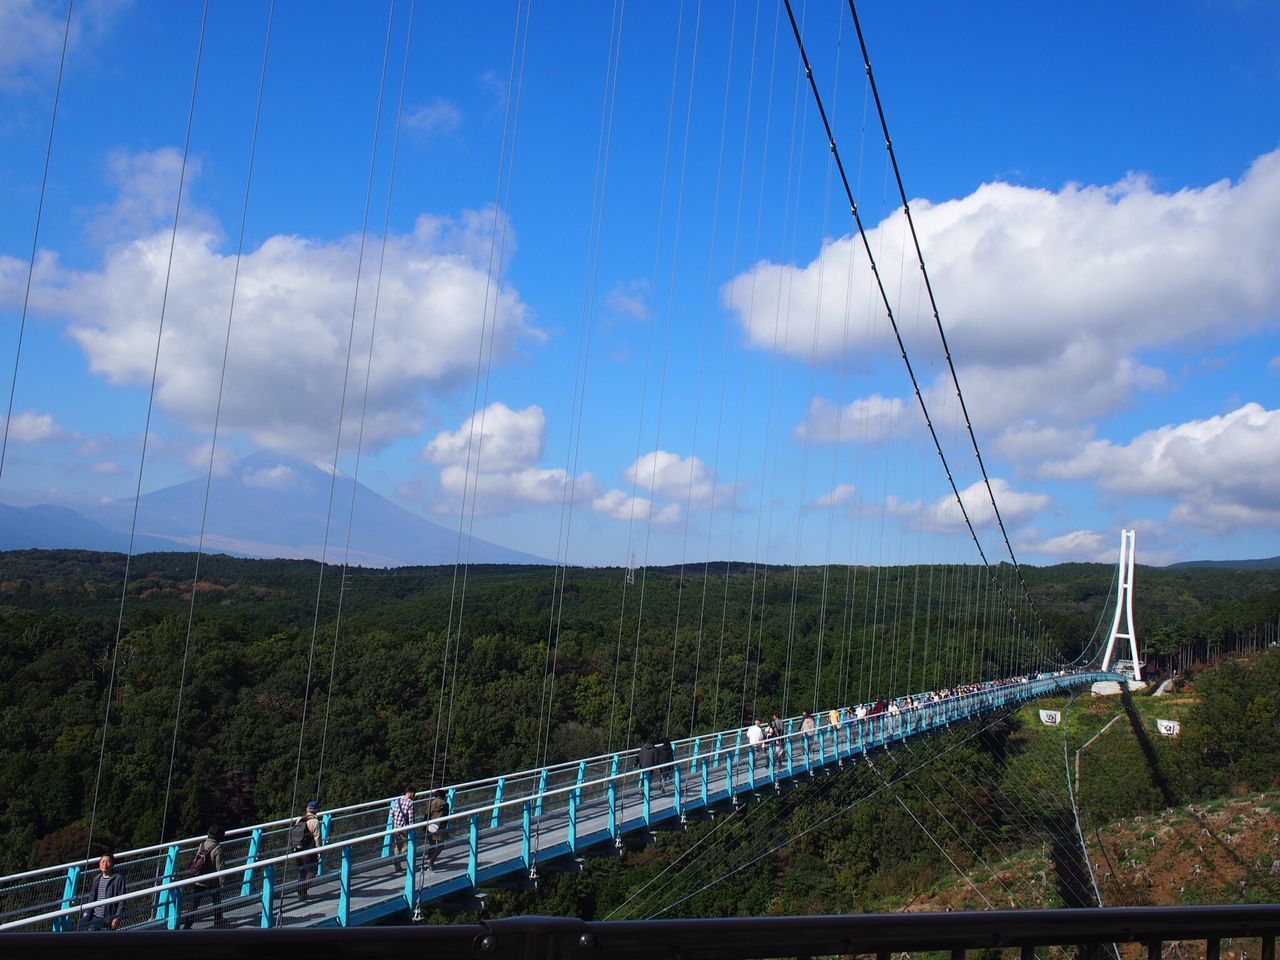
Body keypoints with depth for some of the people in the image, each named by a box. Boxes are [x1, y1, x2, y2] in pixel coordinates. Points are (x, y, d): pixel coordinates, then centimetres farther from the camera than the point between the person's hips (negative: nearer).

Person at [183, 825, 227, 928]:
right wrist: (221, 882, -7)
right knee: (217, 901, 18)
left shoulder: (201, 844, 1)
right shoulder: (217, 848, -18)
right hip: (211, 882, -4)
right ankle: (218, 921, 30)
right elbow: (219, 867, -16)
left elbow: (195, 860, 12)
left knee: (194, 904, 9)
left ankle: (187, 925, 2)